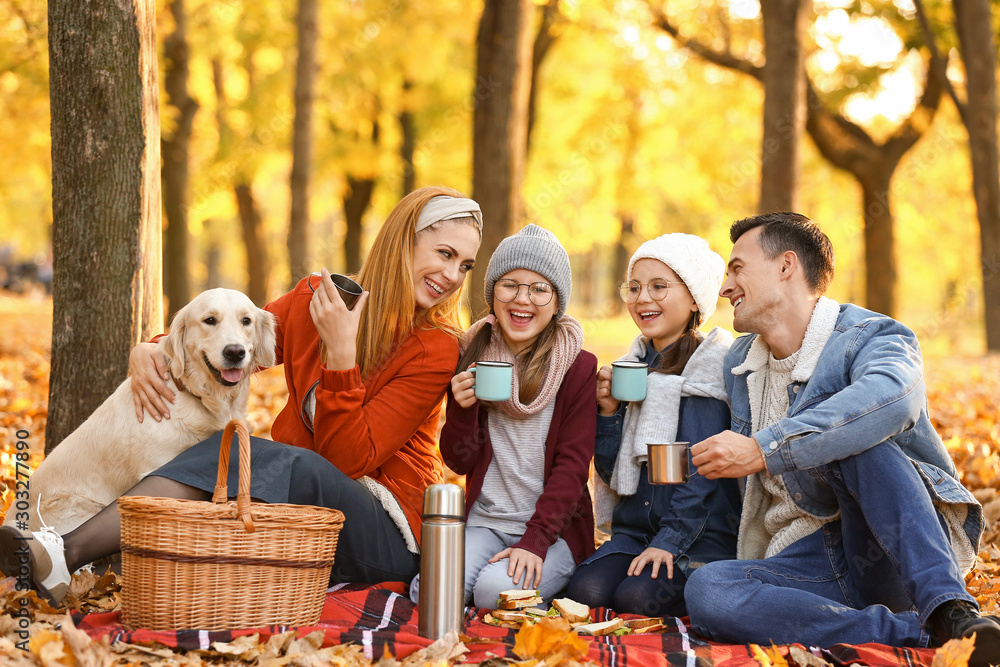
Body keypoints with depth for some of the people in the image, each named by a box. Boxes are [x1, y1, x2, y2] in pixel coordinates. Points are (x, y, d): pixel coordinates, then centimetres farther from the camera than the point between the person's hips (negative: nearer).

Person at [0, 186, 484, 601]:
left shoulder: (436, 349, -8)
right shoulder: (317, 299, 4)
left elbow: (349, 460, -16)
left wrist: (341, 352, -25)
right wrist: (150, 351, -5)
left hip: (386, 533, -4)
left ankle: (68, 554, -43)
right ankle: (53, 554, -42)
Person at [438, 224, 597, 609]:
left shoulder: (579, 367, -2)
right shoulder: (472, 356, 7)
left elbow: (572, 466, -7)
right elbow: (459, 462, 6)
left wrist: (535, 541, -19)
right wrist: (462, 409, -15)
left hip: (555, 527, -2)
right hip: (484, 522, 2)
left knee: (498, 590, -30)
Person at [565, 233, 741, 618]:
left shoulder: (712, 365, -6)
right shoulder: (633, 365, 13)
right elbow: (611, 472, 11)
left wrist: (671, 540, -20)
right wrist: (608, 411, -4)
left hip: (702, 536, -5)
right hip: (633, 529, 5)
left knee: (637, 596, -30)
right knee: (584, 591, -24)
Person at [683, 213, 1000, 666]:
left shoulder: (869, 337, -6)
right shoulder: (738, 364, 19)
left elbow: (891, 398, -32)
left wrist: (764, 450, -36)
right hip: (806, 563, 5)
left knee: (856, 443, -32)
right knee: (705, 589, -28)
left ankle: (950, 608, -40)